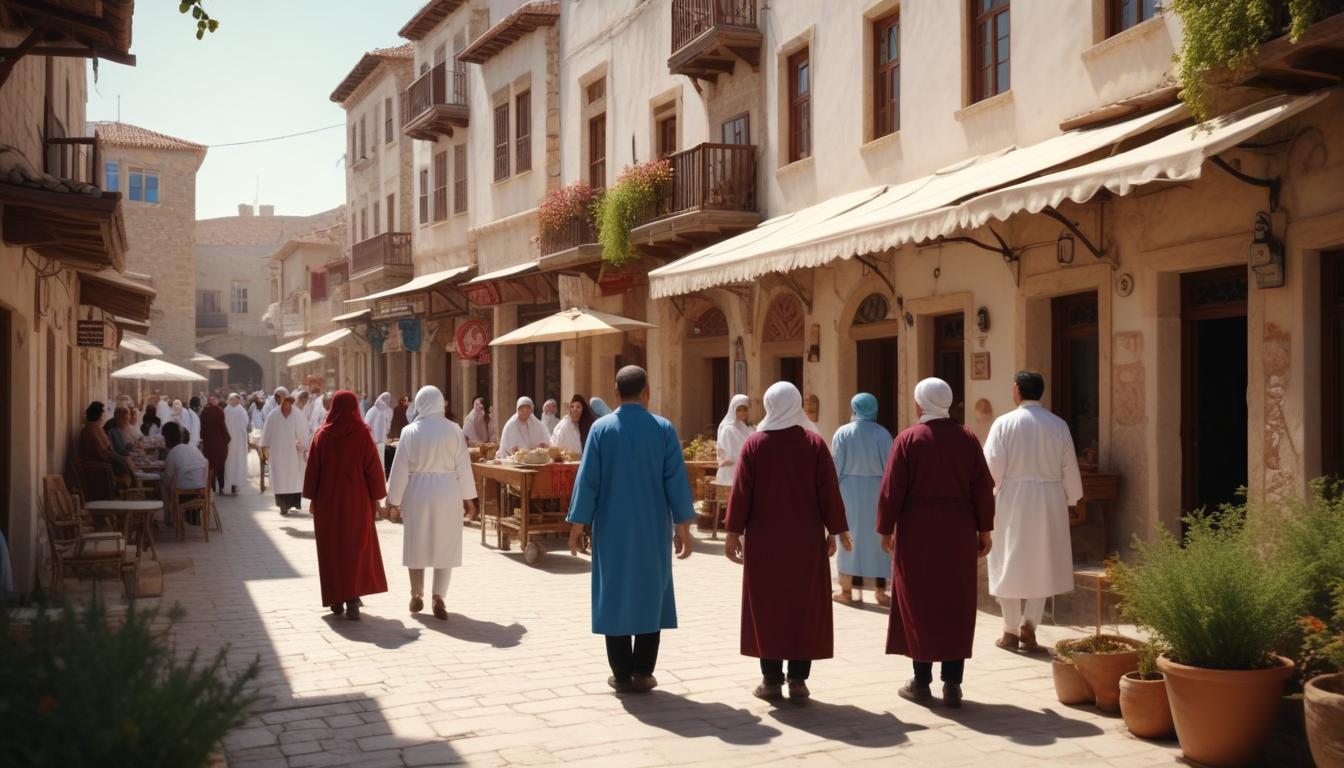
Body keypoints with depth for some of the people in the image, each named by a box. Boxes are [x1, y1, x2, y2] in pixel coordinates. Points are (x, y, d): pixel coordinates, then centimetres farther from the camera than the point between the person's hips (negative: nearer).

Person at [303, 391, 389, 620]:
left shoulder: (322, 435, -3)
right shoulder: (362, 434, -7)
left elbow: (312, 468, 0)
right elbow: (373, 468, -6)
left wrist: (312, 498, 9)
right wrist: (375, 498, 3)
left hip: (327, 501, 2)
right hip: (356, 500, -1)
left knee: (331, 550, 12)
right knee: (357, 549, 3)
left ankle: (336, 600, 15)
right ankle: (352, 599, -10)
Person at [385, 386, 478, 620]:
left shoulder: (410, 431, -5)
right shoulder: (454, 430, -4)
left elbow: (400, 468, -4)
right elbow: (463, 465, -1)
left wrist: (394, 501, 3)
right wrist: (468, 497, 7)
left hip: (417, 492, 0)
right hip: (447, 492, 0)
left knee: (417, 543, 13)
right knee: (445, 545, 5)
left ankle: (417, 596, 21)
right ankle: (438, 599, 0)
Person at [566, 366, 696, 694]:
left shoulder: (601, 428, -4)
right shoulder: (664, 429, -4)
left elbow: (587, 479, -5)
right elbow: (677, 481, -5)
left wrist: (577, 523, 3)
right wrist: (683, 526, 2)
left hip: (612, 528, 0)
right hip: (652, 528, 0)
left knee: (615, 595, 7)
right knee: (650, 595, 9)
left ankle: (622, 675, 8)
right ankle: (643, 673, 9)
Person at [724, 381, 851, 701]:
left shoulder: (754, 443, -4)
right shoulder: (815, 443, -3)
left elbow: (740, 491, -5)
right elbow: (829, 491, -3)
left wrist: (733, 532, 1)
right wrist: (836, 530, 5)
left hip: (764, 539, 0)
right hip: (806, 540, 0)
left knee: (766, 606, 7)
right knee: (804, 606, 7)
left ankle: (771, 679, 8)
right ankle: (798, 679, 6)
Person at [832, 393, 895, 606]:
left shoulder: (842, 433, -5)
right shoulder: (882, 434, -4)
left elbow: (836, 466, -5)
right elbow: (889, 466, -4)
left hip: (849, 490, 0)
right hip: (876, 491, 0)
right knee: (877, 539, 7)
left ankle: (847, 590, 9)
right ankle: (880, 591, 6)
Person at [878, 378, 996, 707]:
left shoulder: (908, 439, -7)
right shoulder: (967, 438, 1)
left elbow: (892, 489, -8)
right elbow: (983, 488, 1)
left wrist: (885, 529, 0)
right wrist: (984, 530, 7)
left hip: (917, 532, -2)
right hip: (959, 533, 2)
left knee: (919, 604, 7)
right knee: (956, 606, 8)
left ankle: (922, 682, 11)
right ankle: (952, 683, 7)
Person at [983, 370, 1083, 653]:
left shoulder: (1005, 423, -10)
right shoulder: (1059, 425, -1)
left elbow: (991, 467, -12)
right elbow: (1069, 469, 3)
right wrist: (1071, 499, 16)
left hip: (1013, 501, -2)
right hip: (1049, 502, 2)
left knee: (1011, 564, 9)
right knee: (1041, 564, 13)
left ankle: (1012, 631, 13)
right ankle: (1029, 622, 0)